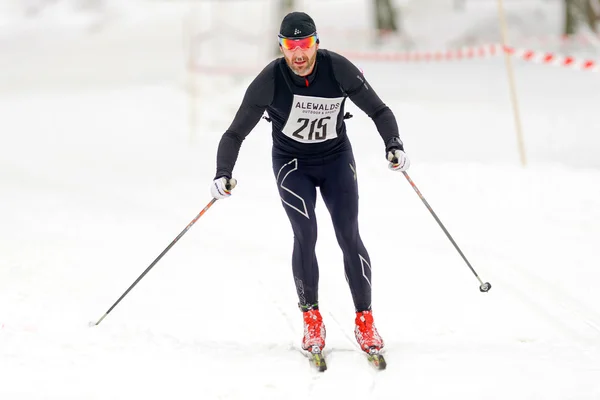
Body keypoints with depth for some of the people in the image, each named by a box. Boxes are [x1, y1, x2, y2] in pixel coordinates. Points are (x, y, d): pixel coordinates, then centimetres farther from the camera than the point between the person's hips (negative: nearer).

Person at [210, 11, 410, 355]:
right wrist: (223, 174, -33)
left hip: (336, 158, 1)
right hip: (292, 162, -1)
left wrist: (393, 144, -29)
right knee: (306, 235, -16)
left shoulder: (338, 69, -21)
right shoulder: (270, 80, -23)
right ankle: (312, 320, -1)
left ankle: (365, 323, 0)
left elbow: (378, 110, -12)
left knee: (349, 236, -8)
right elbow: (236, 132, -18)